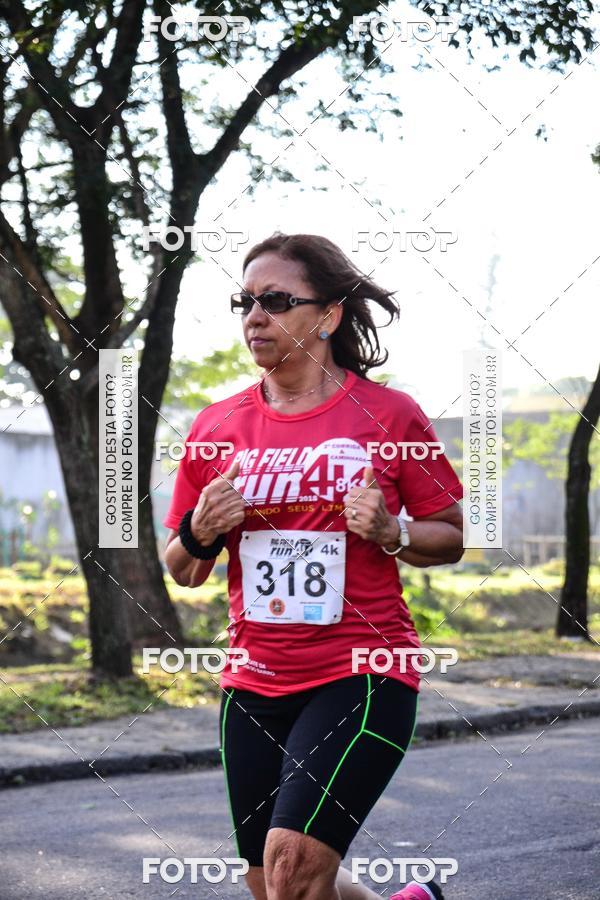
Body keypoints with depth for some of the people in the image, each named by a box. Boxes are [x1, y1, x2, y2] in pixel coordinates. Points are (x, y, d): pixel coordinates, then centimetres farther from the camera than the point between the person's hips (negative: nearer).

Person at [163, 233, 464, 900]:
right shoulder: (217, 426, 5)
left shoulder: (390, 414, -3)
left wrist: (390, 532, -14)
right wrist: (199, 534, -8)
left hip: (362, 675, -5)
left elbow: (452, 539, 5)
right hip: (253, 687, 5)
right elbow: (182, 571, 13)